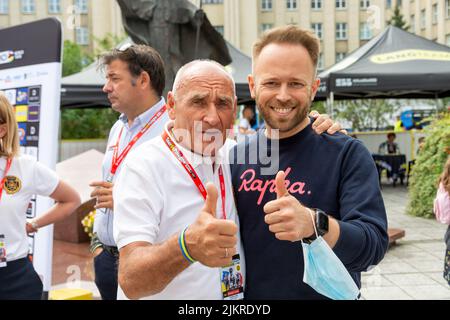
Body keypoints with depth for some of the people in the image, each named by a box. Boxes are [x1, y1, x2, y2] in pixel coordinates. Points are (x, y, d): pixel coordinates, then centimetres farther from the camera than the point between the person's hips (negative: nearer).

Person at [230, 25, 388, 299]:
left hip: (329, 293, -3)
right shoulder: (237, 157, -4)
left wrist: (314, 224, -42)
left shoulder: (348, 154, -15)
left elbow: (374, 245, -25)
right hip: (249, 295, 3)